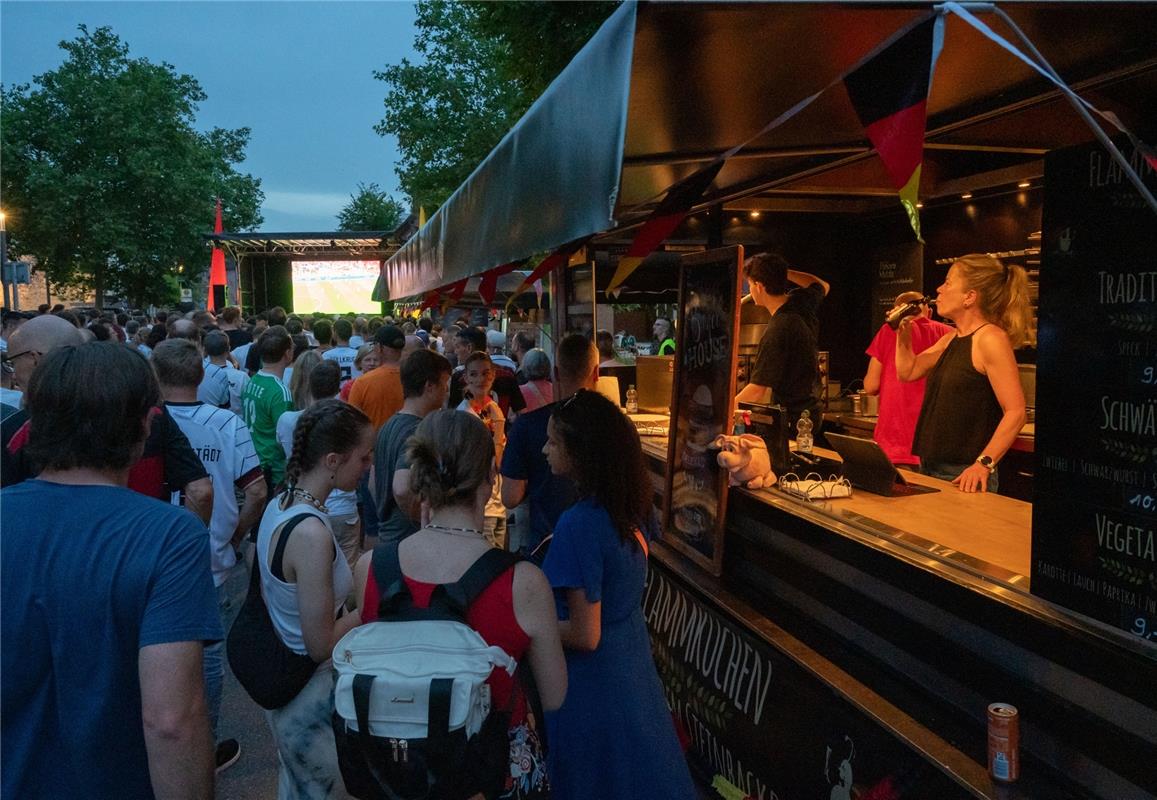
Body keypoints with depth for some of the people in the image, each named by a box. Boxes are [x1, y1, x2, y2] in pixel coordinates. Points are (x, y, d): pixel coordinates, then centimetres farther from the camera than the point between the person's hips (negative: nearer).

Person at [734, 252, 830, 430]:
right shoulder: (802, 301, 0)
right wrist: (781, 272, 20)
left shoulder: (776, 331, -25)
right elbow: (822, 286, 28)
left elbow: (757, 391, -23)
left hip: (792, 422, -9)